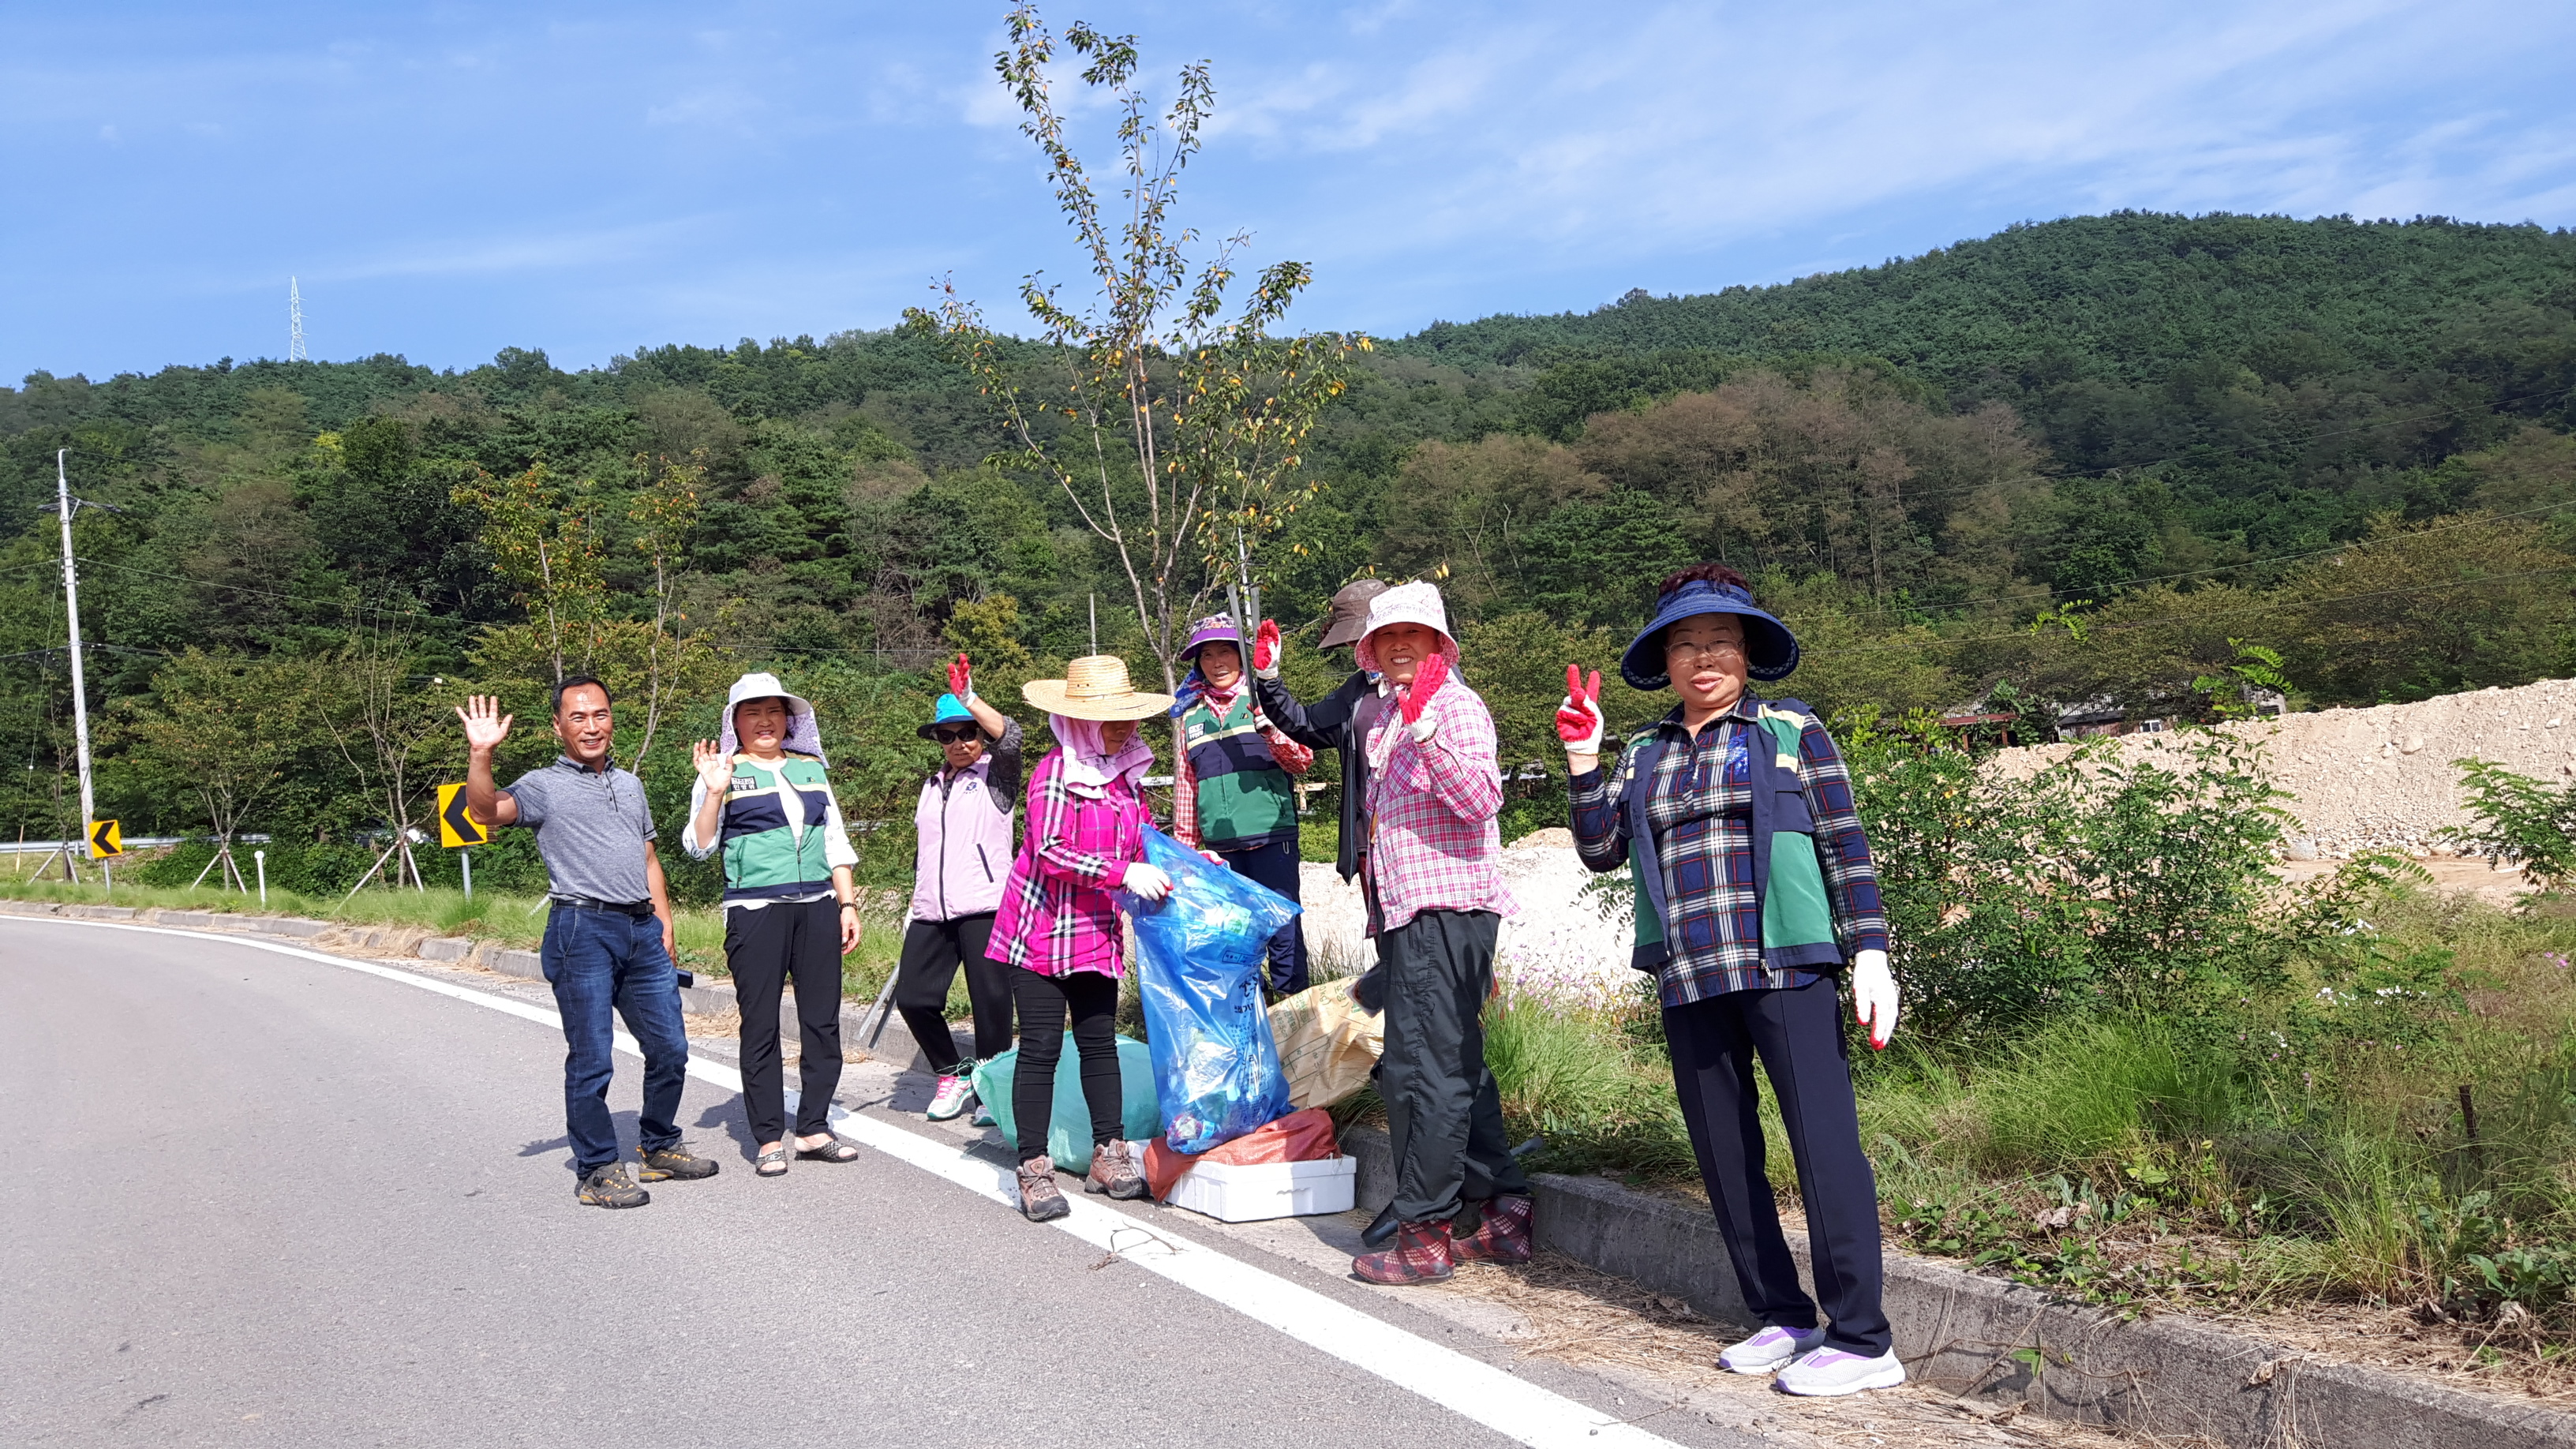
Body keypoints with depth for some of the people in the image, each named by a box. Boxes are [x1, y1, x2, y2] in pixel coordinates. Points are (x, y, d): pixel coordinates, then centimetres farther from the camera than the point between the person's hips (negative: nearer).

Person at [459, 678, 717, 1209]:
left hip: (642, 931, 6)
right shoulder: (543, 786, 1)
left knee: (670, 1049, 10)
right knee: (591, 1060, -2)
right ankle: (597, 1171, 10)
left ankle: (659, 1149, 27)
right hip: (584, 931, -6)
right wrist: (480, 753, -32)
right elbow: (487, 811, -18)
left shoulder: (630, 784, 20)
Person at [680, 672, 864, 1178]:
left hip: (818, 907, 4)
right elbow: (698, 846, -3)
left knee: (823, 1020, 4)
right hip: (756, 912, -4)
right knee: (760, 1025, -1)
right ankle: (768, 1139, 7)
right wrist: (714, 792, -15)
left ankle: (814, 1129, 14)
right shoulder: (724, 773, 3)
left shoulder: (812, 768, 15)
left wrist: (848, 904, 11)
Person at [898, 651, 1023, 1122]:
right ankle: (952, 1074, 20)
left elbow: (1009, 736, -18)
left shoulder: (995, 775, 4)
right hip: (932, 912, 6)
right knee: (913, 997, 0)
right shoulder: (933, 786, 22)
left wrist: (970, 700, -28)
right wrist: (917, 899, 23)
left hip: (984, 906, -6)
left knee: (990, 1000, -7)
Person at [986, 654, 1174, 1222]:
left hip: (1097, 932, 7)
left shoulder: (1125, 774, 7)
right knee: (1040, 1047, -2)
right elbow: (1050, 852, -24)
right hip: (1041, 929, -6)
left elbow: (1141, 839, 20)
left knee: (1099, 1041, 10)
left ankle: (1108, 1154, 19)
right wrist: (1124, 873, -29)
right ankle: (1034, 1169, 4)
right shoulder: (1055, 772, -15)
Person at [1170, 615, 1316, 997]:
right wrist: (1185, 846, 15)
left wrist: (1270, 728, -22)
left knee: (1282, 926, -4)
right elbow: (1185, 784, 18)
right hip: (1220, 846, 4)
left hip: (1272, 838, -4)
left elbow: (1302, 761, -5)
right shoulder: (1191, 716, 13)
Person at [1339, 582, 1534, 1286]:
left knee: (1421, 1067, -9)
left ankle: (1425, 1234, -2)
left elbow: (1481, 798, -22)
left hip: (1446, 905, -10)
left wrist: (1425, 729, -30)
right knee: (1456, 1065, 14)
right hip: (1409, 910, 10)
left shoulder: (1454, 702, -8)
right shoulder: (1388, 712, 20)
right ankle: (1504, 1215, 23)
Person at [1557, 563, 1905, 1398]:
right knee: (1723, 1155, 8)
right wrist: (1581, 759, 1)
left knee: (1824, 1142, -9)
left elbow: (1845, 846, 2)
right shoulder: (1647, 753, 16)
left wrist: (1869, 951, -6)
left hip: (1785, 968, -5)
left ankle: (1861, 1339, -3)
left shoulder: (1792, 731, 4)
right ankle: (1782, 1319, 20)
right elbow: (1600, 851, 11)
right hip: (1689, 980, 5)